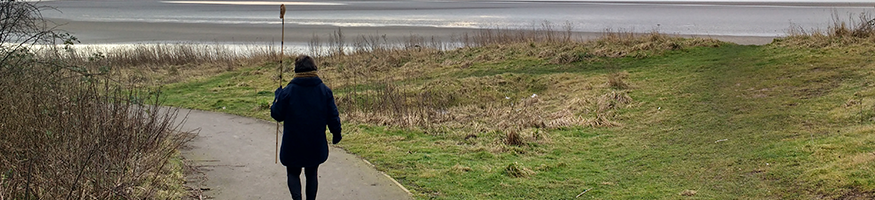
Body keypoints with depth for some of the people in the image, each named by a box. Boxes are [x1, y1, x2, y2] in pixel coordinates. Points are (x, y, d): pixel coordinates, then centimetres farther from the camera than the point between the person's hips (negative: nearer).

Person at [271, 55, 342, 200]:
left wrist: (277, 96, 13)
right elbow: (333, 116, 1)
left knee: (293, 173, 13)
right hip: (316, 145, 2)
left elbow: (277, 115, -2)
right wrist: (336, 133, 16)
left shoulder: (288, 91, -11)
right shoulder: (325, 91, -4)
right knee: (311, 174, 17)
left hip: (293, 146, -2)